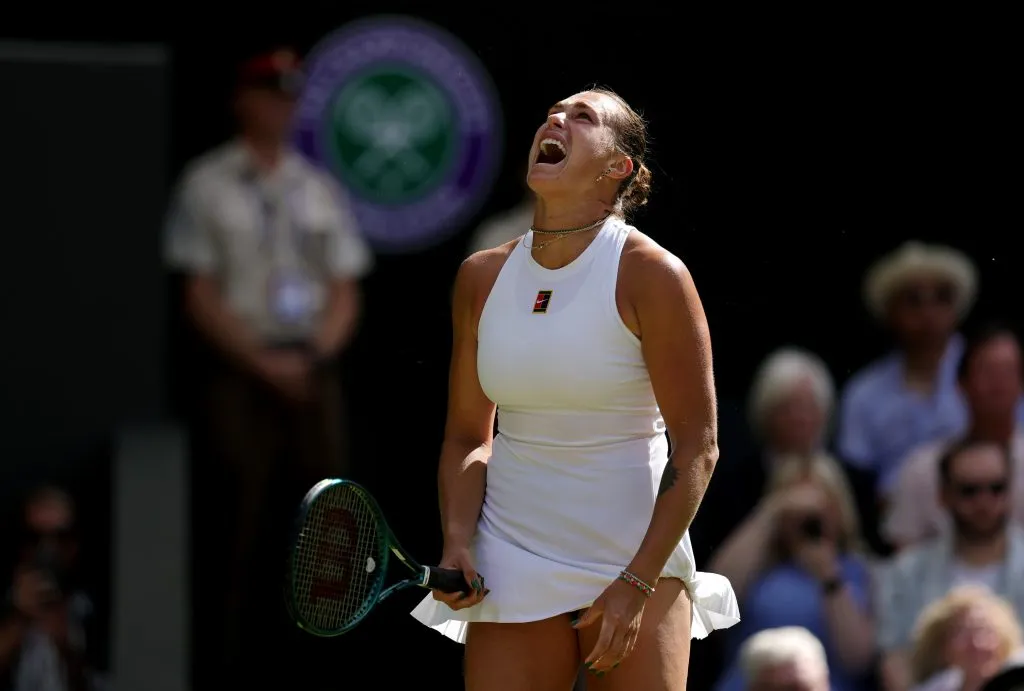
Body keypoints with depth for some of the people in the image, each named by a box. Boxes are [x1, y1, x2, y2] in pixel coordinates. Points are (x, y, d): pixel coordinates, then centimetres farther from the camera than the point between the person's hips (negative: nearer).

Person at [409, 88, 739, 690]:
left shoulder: (652, 274, -9)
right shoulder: (482, 277, 5)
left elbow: (697, 448, -9)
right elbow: (468, 437, 12)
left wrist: (636, 583, -14)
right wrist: (458, 543, -5)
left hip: (637, 564, -3)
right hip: (512, 572, 3)